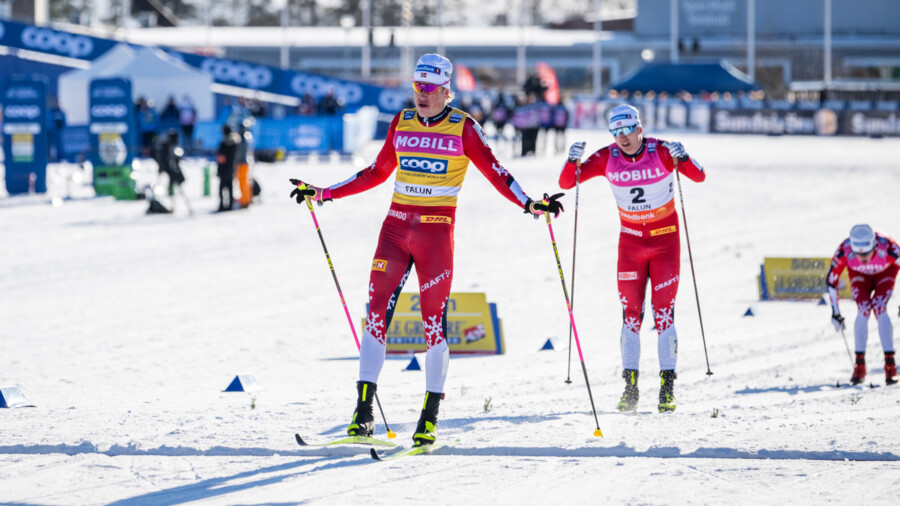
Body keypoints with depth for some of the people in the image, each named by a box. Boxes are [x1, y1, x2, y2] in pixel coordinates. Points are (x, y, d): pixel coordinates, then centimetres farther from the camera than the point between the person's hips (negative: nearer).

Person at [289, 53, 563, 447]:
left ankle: (430, 418, 5)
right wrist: (325, 193, 18)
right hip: (396, 225, 4)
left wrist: (531, 204, -18)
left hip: (436, 230, -4)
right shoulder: (401, 123, 10)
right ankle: (364, 413, -3)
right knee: (377, 313, -5)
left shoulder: (463, 128, -2)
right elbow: (378, 172, 19)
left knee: (434, 321, -2)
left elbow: (495, 173, -3)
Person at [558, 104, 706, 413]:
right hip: (631, 240, 2)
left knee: (664, 310, -5)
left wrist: (682, 158, -40)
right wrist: (573, 162, -27)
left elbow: (699, 177, -22)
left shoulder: (660, 152, -15)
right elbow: (567, 182, -7)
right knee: (630, 311, -2)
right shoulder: (607, 159, -8)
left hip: (665, 239, -2)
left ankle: (668, 386, -2)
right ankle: (630, 385, 0)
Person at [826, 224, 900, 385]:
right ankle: (860, 366, -12)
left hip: (885, 273, -1)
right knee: (863, 310, -20)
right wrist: (835, 312, -16)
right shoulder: (844, 251, -36)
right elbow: (831, 280, -19)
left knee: (880, 309, -22)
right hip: (859, 275, 1)